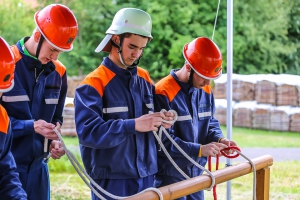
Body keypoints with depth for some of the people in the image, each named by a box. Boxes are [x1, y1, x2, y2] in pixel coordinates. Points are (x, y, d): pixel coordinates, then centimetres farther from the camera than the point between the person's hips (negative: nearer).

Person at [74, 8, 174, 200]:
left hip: (146, 177, 6)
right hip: (111, 180, -6)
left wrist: (161, 120, -5)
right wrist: (133, 125, -27)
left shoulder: (145, 79, 11)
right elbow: (88, 132, -21)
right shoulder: (94, 83, -9)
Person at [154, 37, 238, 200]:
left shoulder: (206, 91, 6)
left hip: (196, 173, 8)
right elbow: (165, 140, -22)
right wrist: (200, 150, -26)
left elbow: (211, 123, 15)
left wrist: (220, 140, -7)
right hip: (170, 176, -8)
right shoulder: (164, 93, -19)